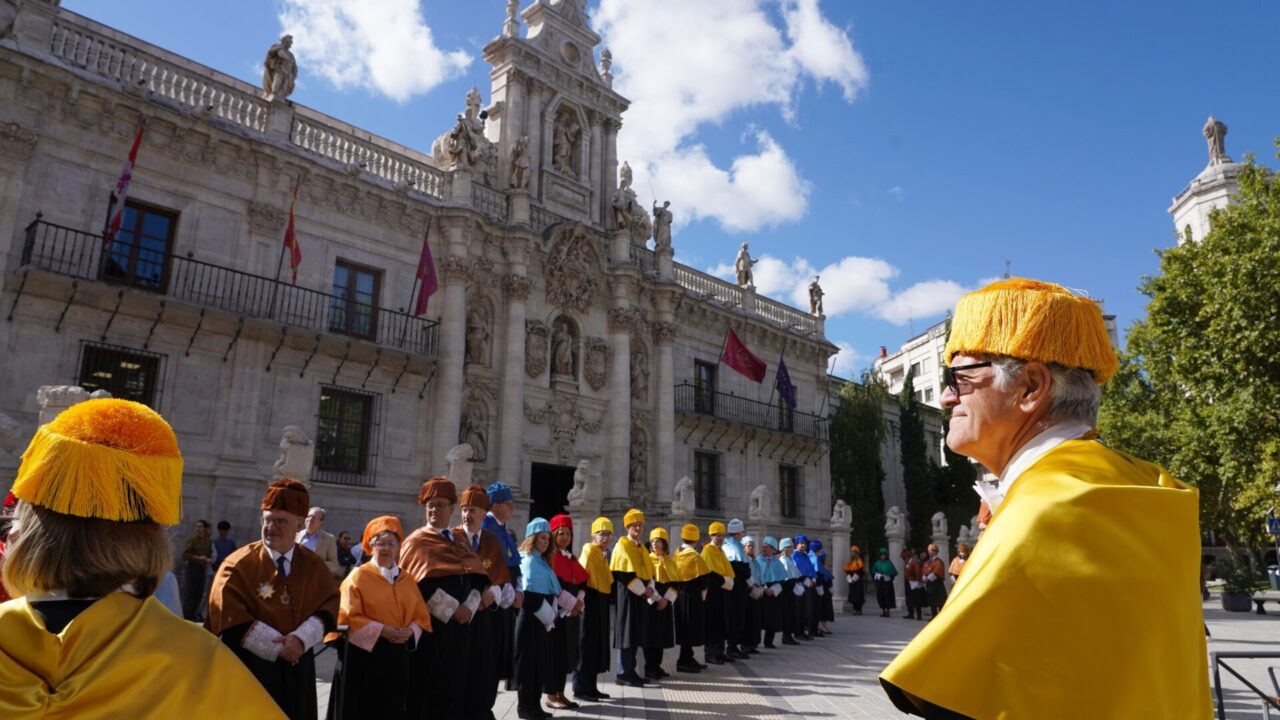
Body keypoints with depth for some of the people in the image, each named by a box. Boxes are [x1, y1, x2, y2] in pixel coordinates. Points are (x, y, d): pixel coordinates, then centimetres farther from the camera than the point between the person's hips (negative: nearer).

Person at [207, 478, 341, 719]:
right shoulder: (239, 564, -9)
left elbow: (330, 606, -2)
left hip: (296, 668, 3)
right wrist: (278, 647, -17)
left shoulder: (315, 566, 1)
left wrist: (301, 639, -20)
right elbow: (231, 618, -15)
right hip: (248, 666, -3)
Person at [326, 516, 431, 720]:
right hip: (364, 654, -4)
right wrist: (381, 630, -19)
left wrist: (410, 632, -11)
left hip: (398, 656, 5)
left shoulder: (407, 580, 8)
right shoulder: (358, 577, -6)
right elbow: (348, 617, -12)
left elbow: (421, 617, 9)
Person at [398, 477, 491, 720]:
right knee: (428, 682, -1)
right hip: (430, 622, -5)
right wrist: (452, 610, -18)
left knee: (454, 682, 9)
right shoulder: (417, 540, -1)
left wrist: (469, 607, -10)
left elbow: (477, 576, 8)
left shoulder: (461, 540, 15)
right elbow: (422, 583, -13)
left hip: (460, 622, 5)